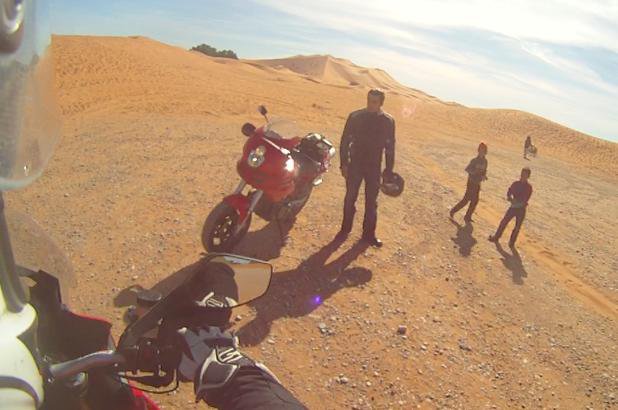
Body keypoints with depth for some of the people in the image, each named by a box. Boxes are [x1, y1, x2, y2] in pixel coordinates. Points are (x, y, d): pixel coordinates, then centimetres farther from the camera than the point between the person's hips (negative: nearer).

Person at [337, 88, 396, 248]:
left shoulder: (388, 121, -4)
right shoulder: (355, 116, -7)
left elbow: (390, 146, 3)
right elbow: (345, 140, -2)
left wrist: (388, 170, 2)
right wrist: (344, 163, -6)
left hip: (374, 168, 1)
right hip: (355, 165, 0)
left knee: (371, 203, 7)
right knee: (350, 199, 8)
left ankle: (369, 234, 19)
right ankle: (345, 229, 22)